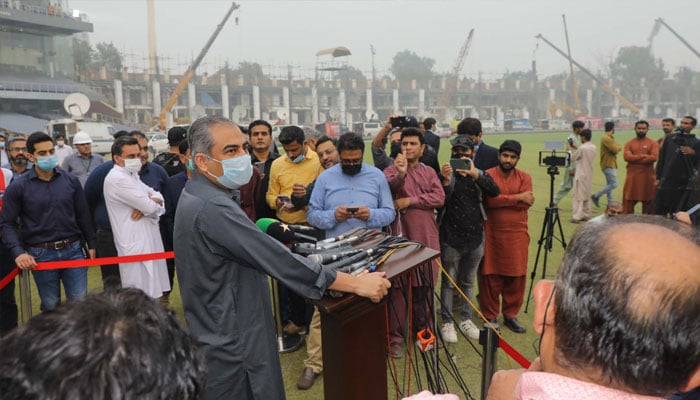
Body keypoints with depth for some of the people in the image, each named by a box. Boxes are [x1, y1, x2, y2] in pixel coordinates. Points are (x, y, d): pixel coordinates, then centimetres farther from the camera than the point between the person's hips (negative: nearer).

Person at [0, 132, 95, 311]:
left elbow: (83, 215, 10)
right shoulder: (18, 187, -3)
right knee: (51, 306, 11)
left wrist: (91, 244, 10)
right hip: (41, 255, -1)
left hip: (73, 251, 2)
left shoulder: (71, 180, 4)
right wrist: (18, 252, -15)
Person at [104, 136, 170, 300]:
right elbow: (150, 206, -20)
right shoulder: (117, 179, -16)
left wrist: (149, 201, -12)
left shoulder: (131, 174, 15)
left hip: (147, 240, 9)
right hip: (135, 245, -9)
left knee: (151, 293, 14)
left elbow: (159, 198, 10)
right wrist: (151, 201, 4)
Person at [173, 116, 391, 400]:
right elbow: (277, 259, -31)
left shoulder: (198, 197, 6)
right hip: (233, 344, -10)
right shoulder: (212, 208, -27)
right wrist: (356, 283, -27)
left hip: (224, 335, 10)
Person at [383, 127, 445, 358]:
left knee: (425, 287, 10)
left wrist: (409, 201, -12)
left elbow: (439, 198, -3)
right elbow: (389, 188, -21)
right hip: (400, 236, -3)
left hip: (427, 237, 3)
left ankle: (422, 332, 27)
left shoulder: (429, 172, 12)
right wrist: (400, 174, -41)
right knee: (398, 287, 0)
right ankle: (395, 337, 9)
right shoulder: (392, 170, 2)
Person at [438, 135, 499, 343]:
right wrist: (446, 181, -30)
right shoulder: (445, 173, -1)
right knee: (449, 282, 4)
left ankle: (466, 320, 27)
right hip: (451, 237, -3)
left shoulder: (479, 174, 7)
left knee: (468, 282, 15)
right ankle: (447, 322, 15)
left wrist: (475, 174, -27)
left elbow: (495, 191, -13)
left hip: (475, 237, 3)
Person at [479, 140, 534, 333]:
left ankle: (510, 315, 25)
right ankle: (490, 316, 19)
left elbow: (526, 204, -7)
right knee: (490, 276, 4)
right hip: (492, 234, -3)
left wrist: (502, 200, -12)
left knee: (516, 276, 8)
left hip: (517, 235, 3)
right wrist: (517, 198, -12)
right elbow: (490, 200, -18)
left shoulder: (525, 177, 6)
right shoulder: (488, 175, -3)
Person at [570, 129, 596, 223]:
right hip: (589, 175, 7)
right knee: (587, 196, 15)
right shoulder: (593, 147, 4)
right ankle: (586, 215, 20)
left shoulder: (582, 148, -18)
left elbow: (572, 158, -8)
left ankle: (576, 217, -6)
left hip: (581, 175, -7)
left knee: (578, 196, -5)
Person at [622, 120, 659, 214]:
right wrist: (644, 156, -13)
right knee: (628, 201, 2)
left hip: (648, 177, 0)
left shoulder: (653, 143, 4)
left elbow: (654, 157, -12)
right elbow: (627, 157, -9)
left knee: (648, 202, 7)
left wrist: (635, 159, -12)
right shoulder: (629, 143, 8)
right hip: (632, 177, 1)